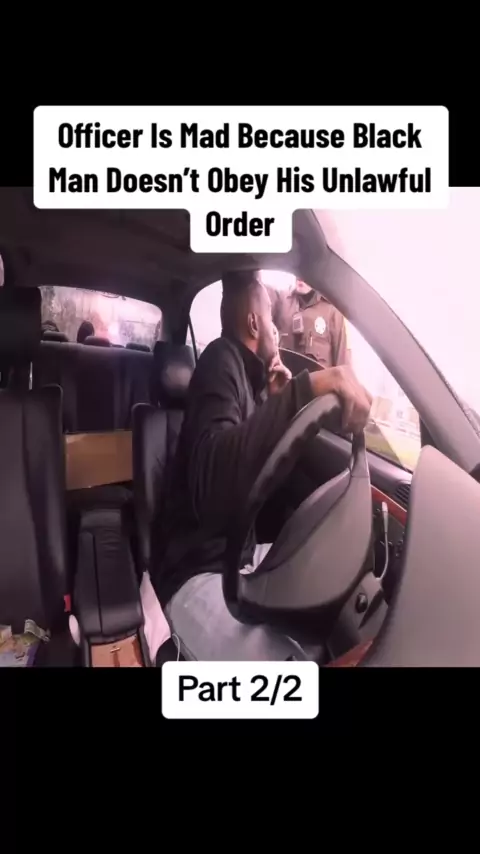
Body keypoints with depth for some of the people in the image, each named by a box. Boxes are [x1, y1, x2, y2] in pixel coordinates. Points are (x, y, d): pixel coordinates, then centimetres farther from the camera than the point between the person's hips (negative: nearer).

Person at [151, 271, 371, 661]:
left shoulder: (247, 373, 15)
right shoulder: (221, 361, -14)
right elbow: (214, 476, -35)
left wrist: (280, 399, 9)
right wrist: (309, 388, -42)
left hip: (244, 552, 10)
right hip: (200, 571, -9)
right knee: (283, 658, -29)